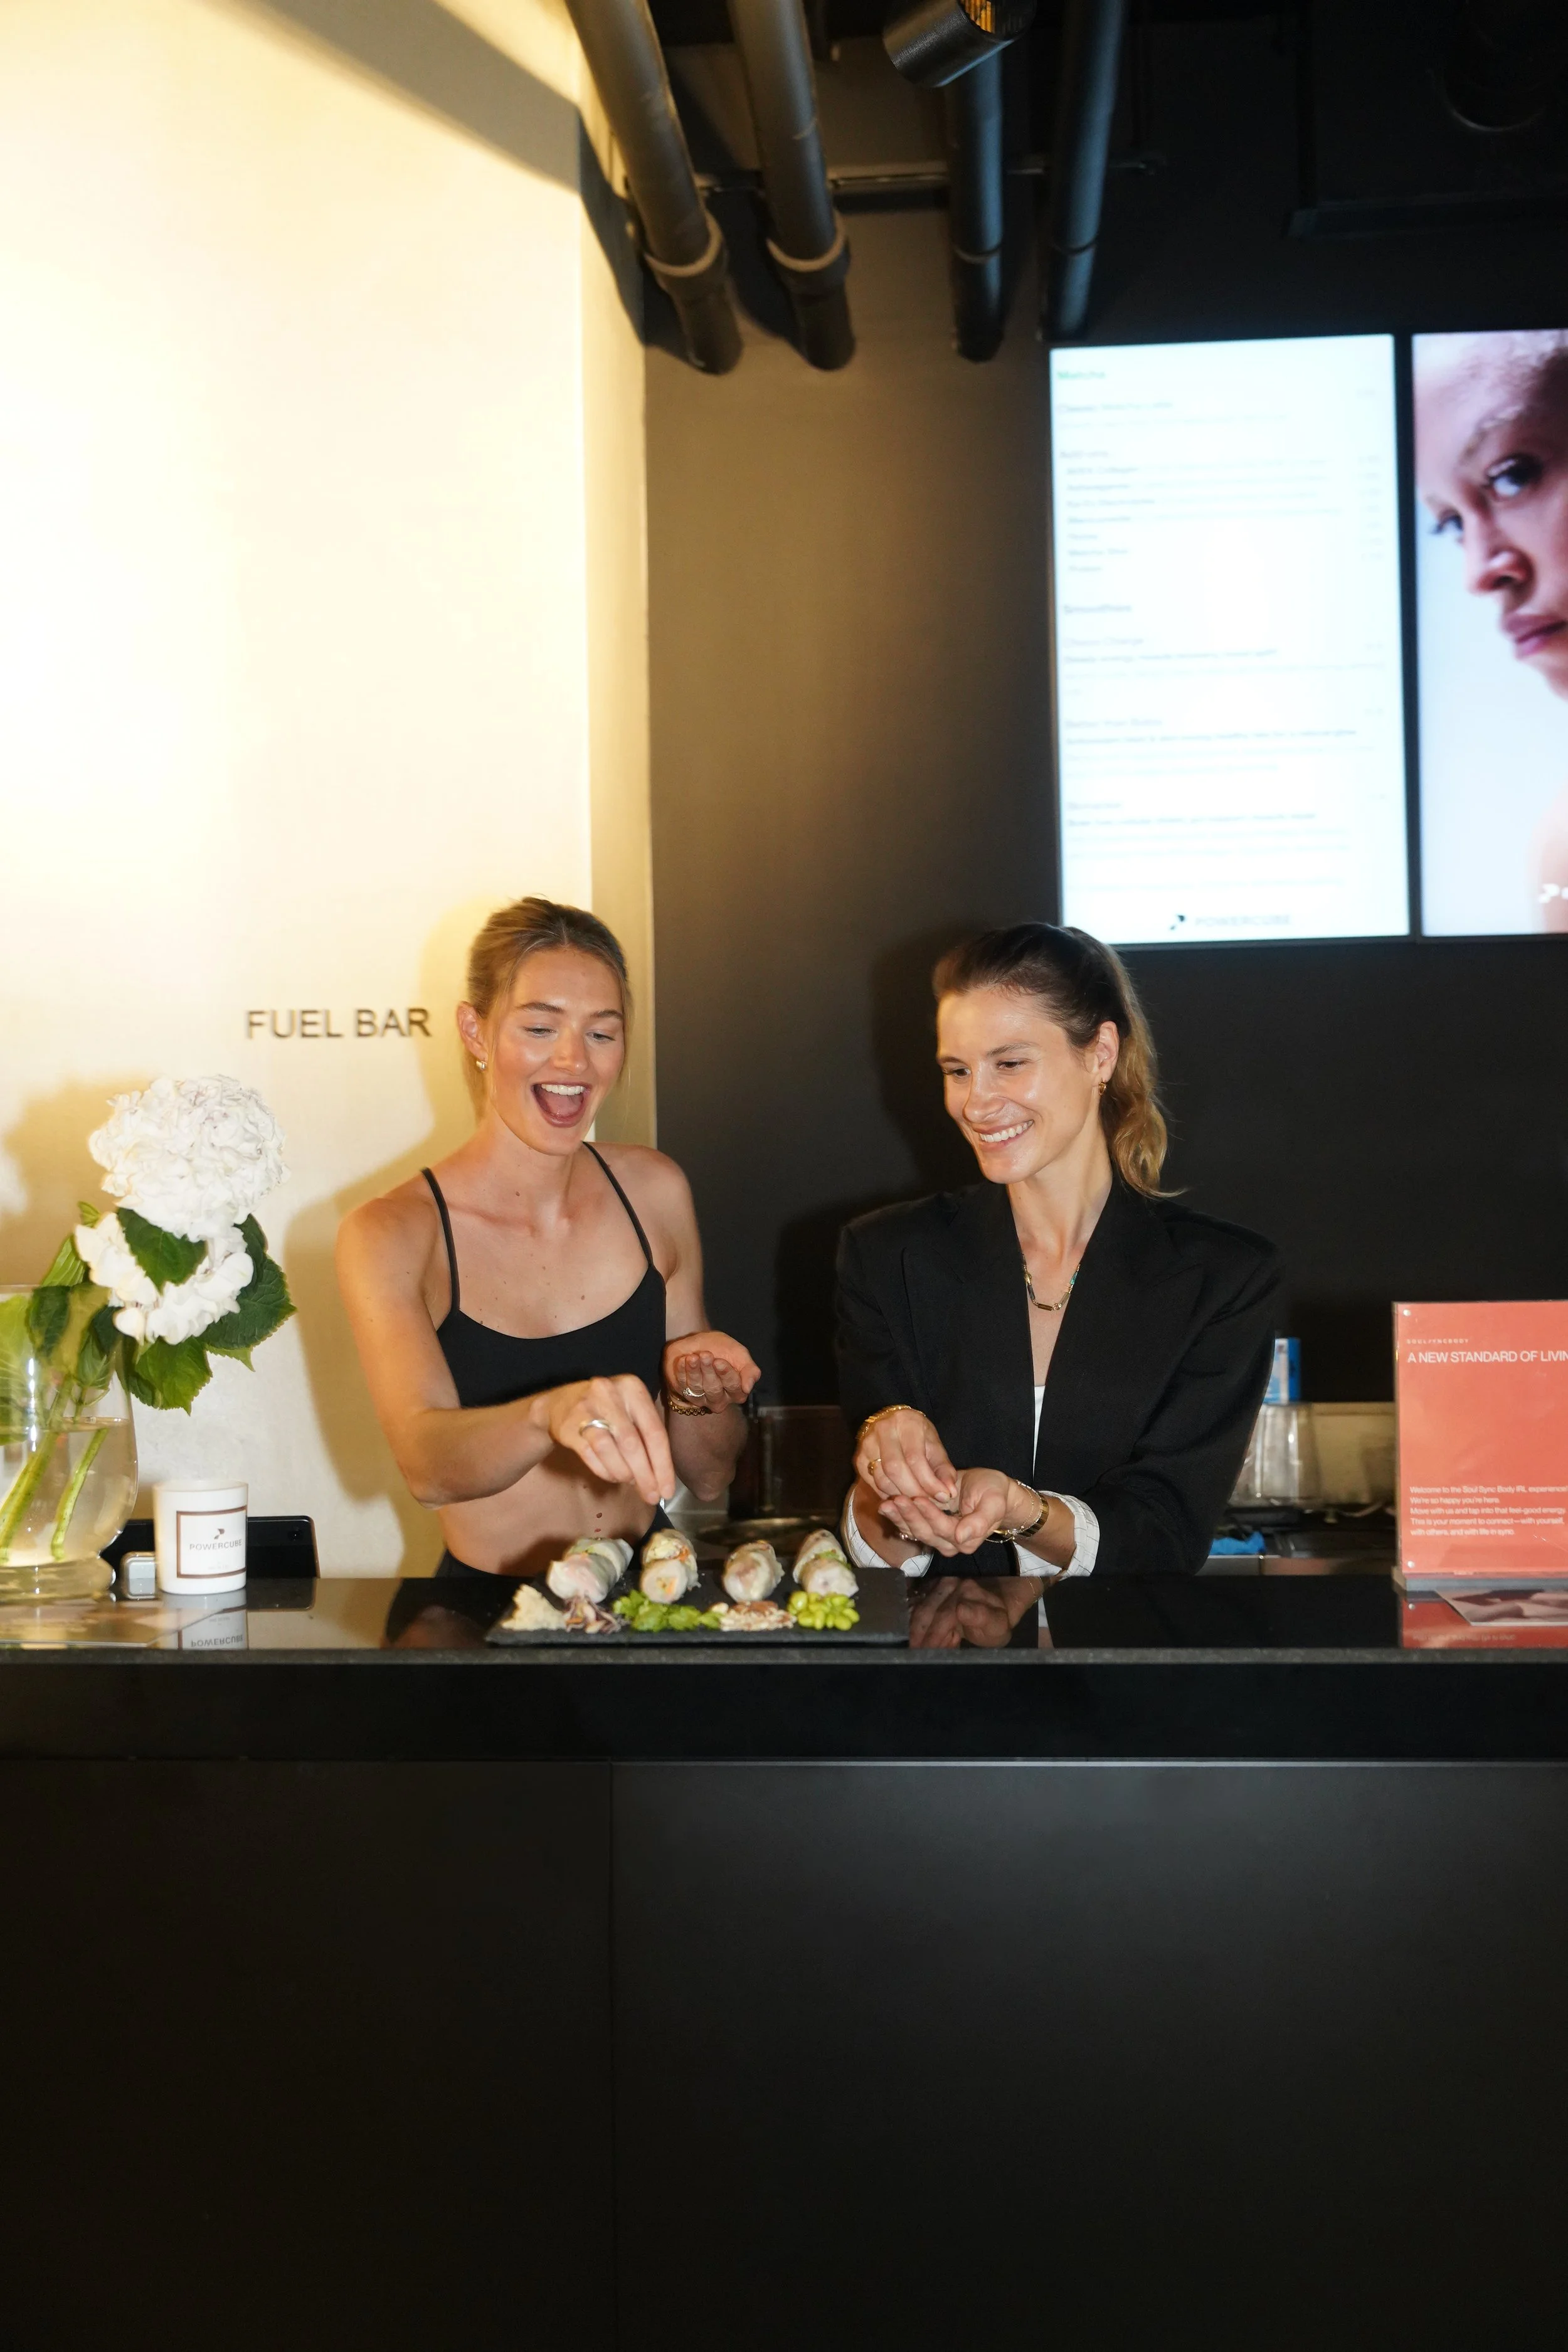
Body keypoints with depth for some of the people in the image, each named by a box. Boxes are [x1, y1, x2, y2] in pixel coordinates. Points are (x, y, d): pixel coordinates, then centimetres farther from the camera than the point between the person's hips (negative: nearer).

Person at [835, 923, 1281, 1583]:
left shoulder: (1226, 1279, -1)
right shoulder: (885, 1257, 2)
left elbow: (1169, 1533, -7)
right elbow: (877, 1552, -1)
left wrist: (1017, 1510, -26)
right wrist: (886, 1462, -23)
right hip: (937, 1628, 0)